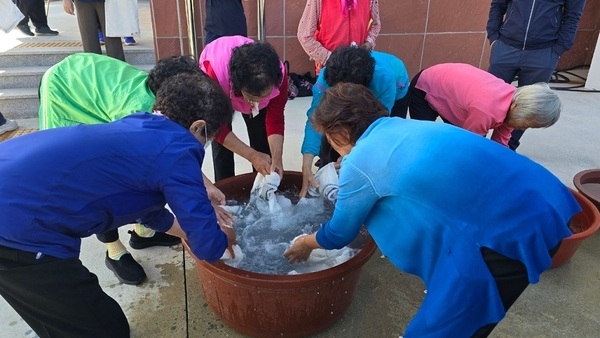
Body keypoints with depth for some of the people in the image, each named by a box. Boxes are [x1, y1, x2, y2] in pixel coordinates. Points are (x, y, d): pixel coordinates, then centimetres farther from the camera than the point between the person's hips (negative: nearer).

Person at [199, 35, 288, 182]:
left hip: (251, 85, 2)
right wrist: (252, 156, -38)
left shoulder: (279, 75, -37)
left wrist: (277, 157, -40)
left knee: (262, 140, -3)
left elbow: (275, 119, -24)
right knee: (221, 144, -12)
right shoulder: (215, 73, -44)